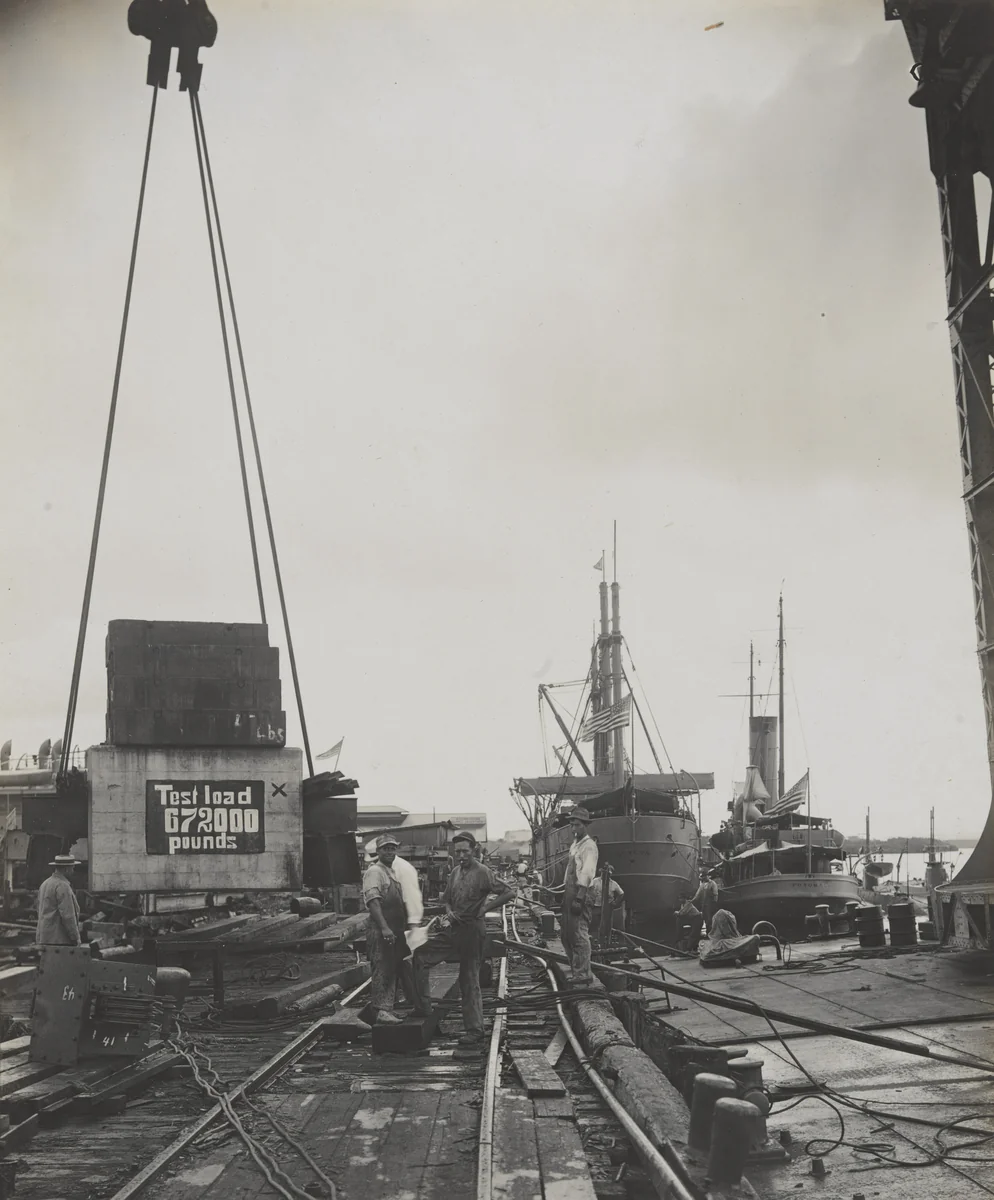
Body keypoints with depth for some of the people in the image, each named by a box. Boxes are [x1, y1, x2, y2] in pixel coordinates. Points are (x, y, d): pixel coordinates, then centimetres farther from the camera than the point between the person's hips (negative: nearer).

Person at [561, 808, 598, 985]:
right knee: (567, 937, 13)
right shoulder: (574, 844, 19)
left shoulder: (589, 846, -9)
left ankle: (582, 977, -8)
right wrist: (566, 895, 17)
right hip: (569, 892, 10)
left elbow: (587, 873, -17)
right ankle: (578, 973, 20)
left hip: (580, 893, -10)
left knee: (579, 935, -11)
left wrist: (579, 898, -23)